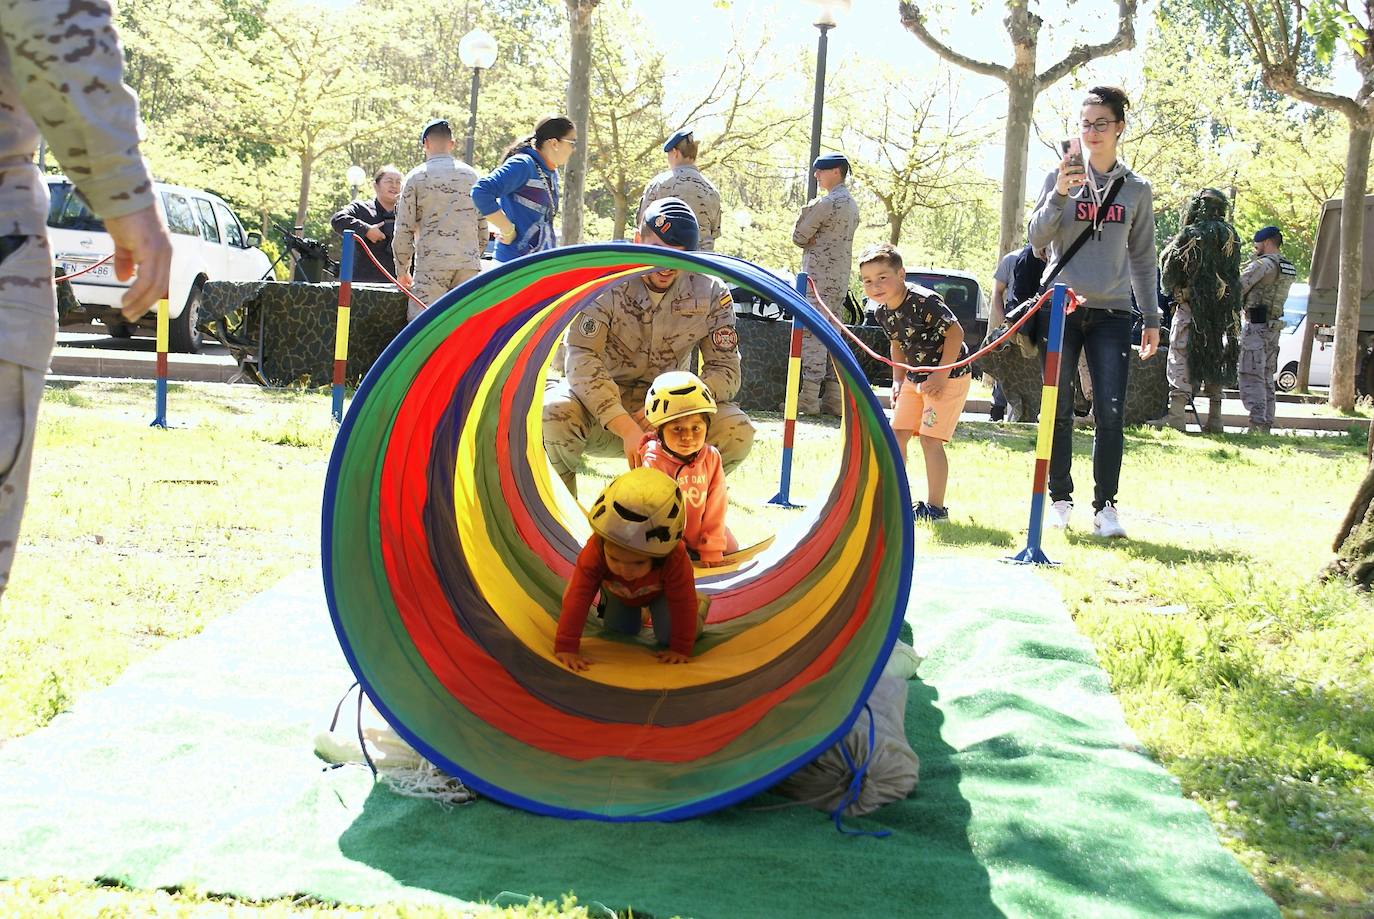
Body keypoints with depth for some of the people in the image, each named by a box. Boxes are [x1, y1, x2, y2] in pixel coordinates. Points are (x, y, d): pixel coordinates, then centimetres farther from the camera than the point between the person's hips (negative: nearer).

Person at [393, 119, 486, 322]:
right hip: (469, 263, 3)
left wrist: (402, 270, 12)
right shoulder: (471, 175, 12)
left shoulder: (416, 177, 2)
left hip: (432, 263, -3)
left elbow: (404, 229, 2)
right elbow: (483, 227, 13)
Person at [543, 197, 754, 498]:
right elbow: (582, 361, -25)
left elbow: (724, 371, -8)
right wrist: (627, 428, -37)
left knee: (738, 432, -24)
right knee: (554, 412, -36)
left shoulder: (711, 294, -6)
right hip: (601, 408, -2)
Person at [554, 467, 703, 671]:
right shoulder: (594, 552, -46)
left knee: (669, 636, -11)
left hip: (660, 591, -2)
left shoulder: (675, 559, -48)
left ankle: (700, 605, 20)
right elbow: (577, 598, -44)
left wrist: (681, 649, -33)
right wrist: (566, 647, -48)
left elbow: (683, 604, -36)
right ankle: (637, 612, 38)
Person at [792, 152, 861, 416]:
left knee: (813, 335, -9)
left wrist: (807, 208, 7)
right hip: (841, 279, 9)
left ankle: (809, 398, -13)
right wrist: (814, 239, 2)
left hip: (819, 278, -9)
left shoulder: (825, 203, -13)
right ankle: (834, 399, 10)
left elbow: (798, 236, -8)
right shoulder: (852, 204, 17)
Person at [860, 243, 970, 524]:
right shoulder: (883, 312, 0)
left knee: (930, 439, -12)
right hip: (914, 377, 8)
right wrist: (898, 380, 11)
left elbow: (956, 333, -22)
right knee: (897, 434, 7)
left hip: (949, 376, -8)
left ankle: (935, 508, -3)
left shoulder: (924, 301, -24)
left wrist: (940, 375, -23)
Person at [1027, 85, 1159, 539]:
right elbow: (1036, 239, -3)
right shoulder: (1059, 178, 5)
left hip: (1112, 312, 1)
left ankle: (1105, 505, 0)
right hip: (1062, 309, -1)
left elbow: (1142, 259, 15)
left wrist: (1152, 318, 11)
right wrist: (1059, 195, -18)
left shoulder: (1136, 190, 10)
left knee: (1110, 414, -7)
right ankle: (1060, 499, 12)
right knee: (1059, 411, 1)